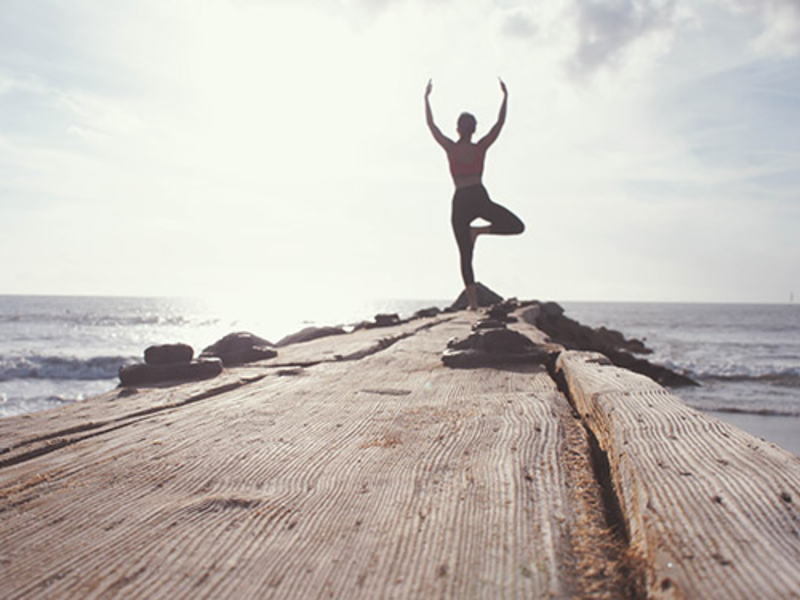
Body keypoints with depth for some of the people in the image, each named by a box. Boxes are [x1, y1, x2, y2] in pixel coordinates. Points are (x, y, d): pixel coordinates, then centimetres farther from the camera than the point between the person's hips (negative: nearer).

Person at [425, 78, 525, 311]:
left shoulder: (451, 148, 3)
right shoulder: (481, 148, 3)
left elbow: (431, 124, 9)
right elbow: (500, 123, 11)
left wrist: (426, 98, 15)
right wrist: (505, 97, 17)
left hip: (460, 202, 1)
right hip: (479, 198, -1)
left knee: (465, 256, 4)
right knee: (517, 226, 12)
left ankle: (473, 304, -3)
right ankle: (479, 230, -8)